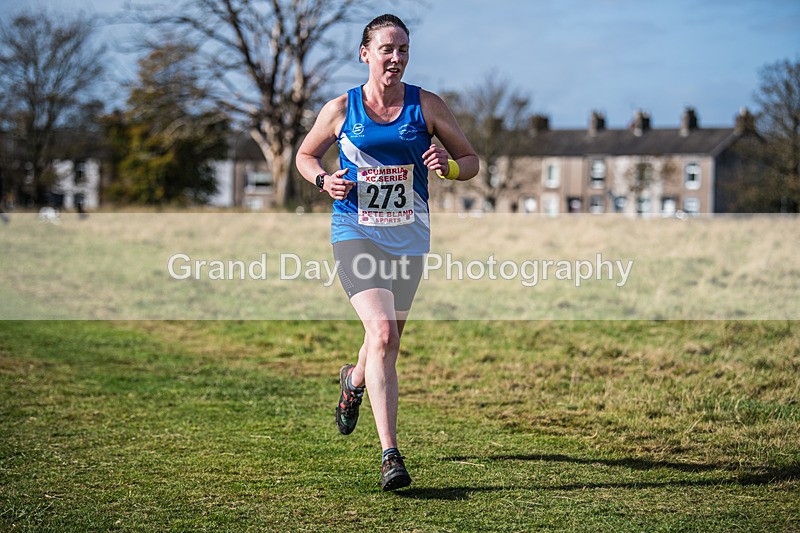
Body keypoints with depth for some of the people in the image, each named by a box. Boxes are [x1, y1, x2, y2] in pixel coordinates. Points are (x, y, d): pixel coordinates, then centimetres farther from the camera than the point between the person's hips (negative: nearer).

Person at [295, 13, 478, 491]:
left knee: (389, 340, 15)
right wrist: (324, 180, -7)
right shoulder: (341, 109, -1)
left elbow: (472, 160, 7)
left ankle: (355, 379, 54)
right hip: (356, 233, -3)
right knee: (382, 333, -22)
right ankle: (390, 455, -23)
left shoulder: (427, 106, 0)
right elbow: (305, 155, 14)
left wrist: (447, 166, -16)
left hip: (409, 237, 3)